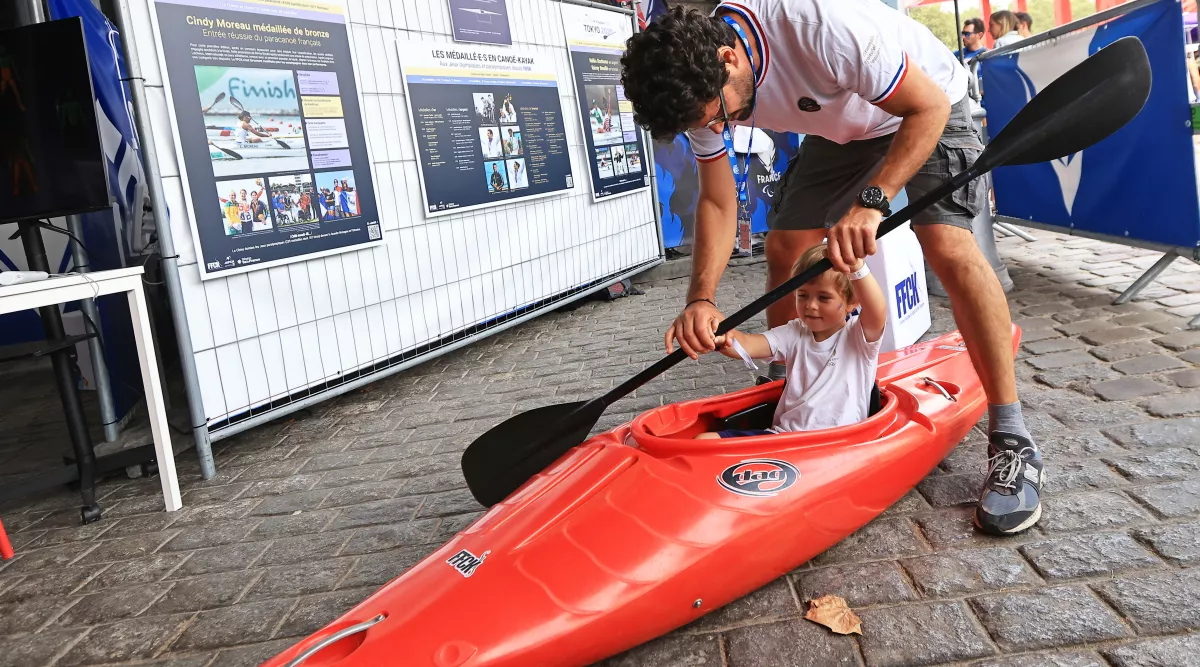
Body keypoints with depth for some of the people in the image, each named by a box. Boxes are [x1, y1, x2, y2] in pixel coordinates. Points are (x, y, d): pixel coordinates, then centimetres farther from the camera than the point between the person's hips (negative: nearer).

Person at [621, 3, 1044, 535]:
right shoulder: (698, 83, -18)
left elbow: (929, 106, -31)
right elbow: (717, 203, -12)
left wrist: (871, 200, -43)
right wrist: (701, 299, -26)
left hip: (926, 110, -6)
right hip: (840, 129, 6)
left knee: (948, 247, -24)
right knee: (784, 246, -2)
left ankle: (1012, 444, -17)